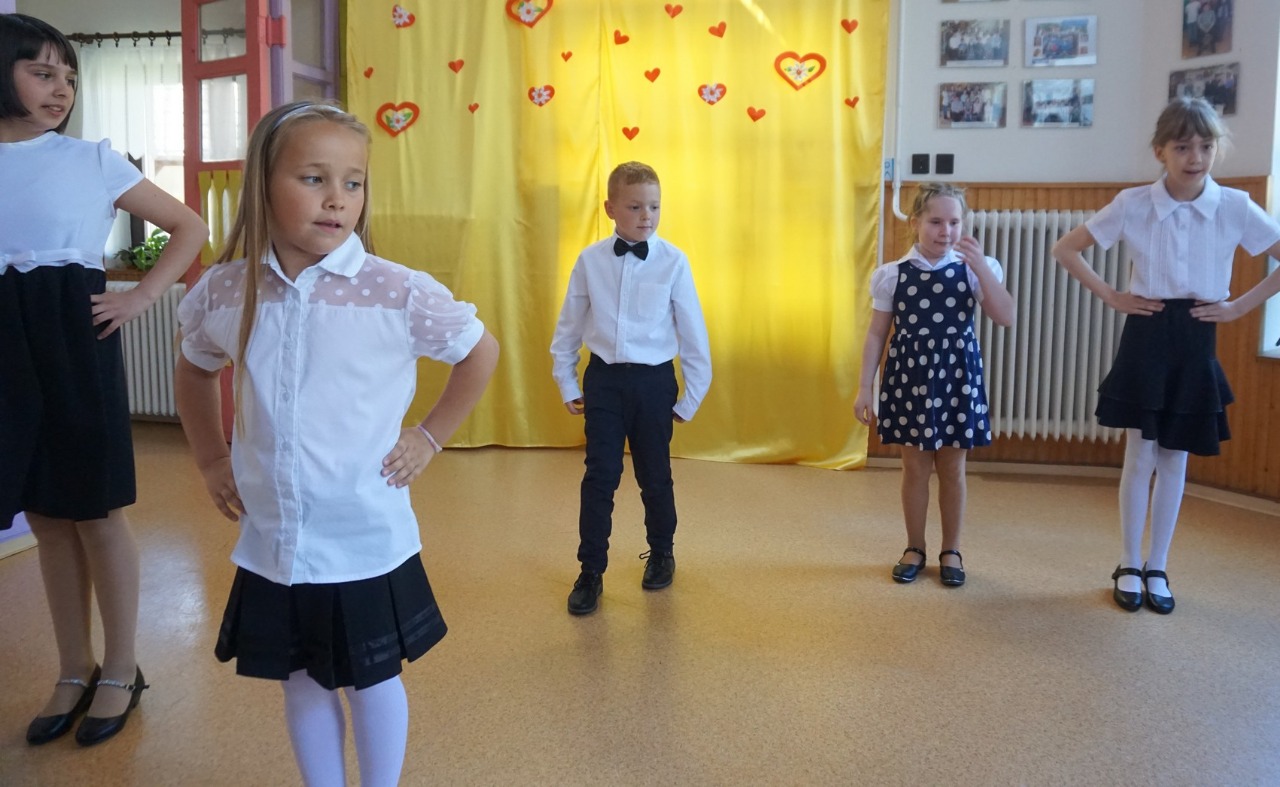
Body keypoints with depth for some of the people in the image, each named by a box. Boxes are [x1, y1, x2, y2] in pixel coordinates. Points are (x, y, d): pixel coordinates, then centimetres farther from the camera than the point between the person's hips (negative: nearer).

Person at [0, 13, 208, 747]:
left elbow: (192, 227, 3)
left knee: (97, 513, 3)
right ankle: (75, 671, 25)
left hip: (74, 339, -3)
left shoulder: (94, 159, 0)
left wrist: (141, 297, -7)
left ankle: (120, 671, 17)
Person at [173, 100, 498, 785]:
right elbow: (194, 371, 17)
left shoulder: (398, 292, -15)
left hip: (366, 543, -3)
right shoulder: (224, 293, -5)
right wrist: (210, 459, 10)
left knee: (373, 681, 15)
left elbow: (480, 351, 1)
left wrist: (430, 437, -2)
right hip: (271, 544, 3)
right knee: (301, 684, 19)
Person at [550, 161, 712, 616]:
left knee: (654, 476, 14)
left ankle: (661, 555, 37)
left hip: (653, 382, -1)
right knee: (599, 477, 3)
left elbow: (693, 333, -3)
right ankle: (590, 572, 17)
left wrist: (692, 397, 0)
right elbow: (568, 326, 7)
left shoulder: (673, 262, -9)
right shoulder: (590, 261, -4)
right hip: (603, 379, 1)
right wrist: (566, 384, 9)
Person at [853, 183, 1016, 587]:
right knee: (914, 467, 10)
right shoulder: (893, 274, -3)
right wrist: (865, 387, -1)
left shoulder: (974, 270, -3)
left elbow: (1006, 318, -14)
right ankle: (914, 548, 25)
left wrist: (982, 268, -22)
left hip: (956, 377, 0)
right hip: (908, 377, 0)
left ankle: (951, 551, 25)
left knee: (952, 469, 9)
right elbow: (877, 333, 1)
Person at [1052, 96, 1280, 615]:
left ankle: (1157, 569, 22)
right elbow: (1065, 249, 1)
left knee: (1174, 460, 9)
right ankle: (1129, 567, 17)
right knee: (1140, 457, 3)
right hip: (1146, 338, -1)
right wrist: (1110, 296, -4)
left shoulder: (1236, 208, -4)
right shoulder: (1133, 204, -6)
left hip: (1196, 341, 1)